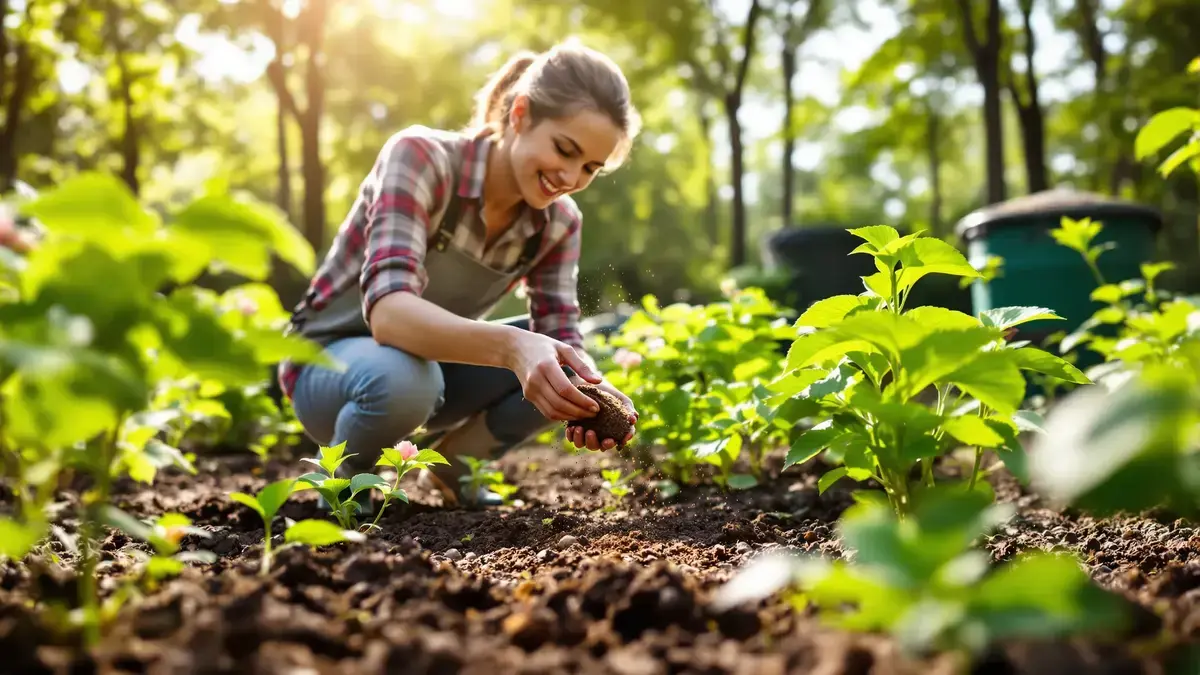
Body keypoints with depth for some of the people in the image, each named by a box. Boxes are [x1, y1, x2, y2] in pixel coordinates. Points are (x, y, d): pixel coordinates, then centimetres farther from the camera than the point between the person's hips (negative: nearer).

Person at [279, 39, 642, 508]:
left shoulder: (558, 222, -10)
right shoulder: (421, 157, -28)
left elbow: (561, 338, -17)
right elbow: (388, 310, -40)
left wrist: (594, 394, -41)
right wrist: (511, 346, -57)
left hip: (436, 362, 5)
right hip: (331, 361, -5)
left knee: (560, 368, -17)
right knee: (404, 375, -38)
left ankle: (454, 465, 7)